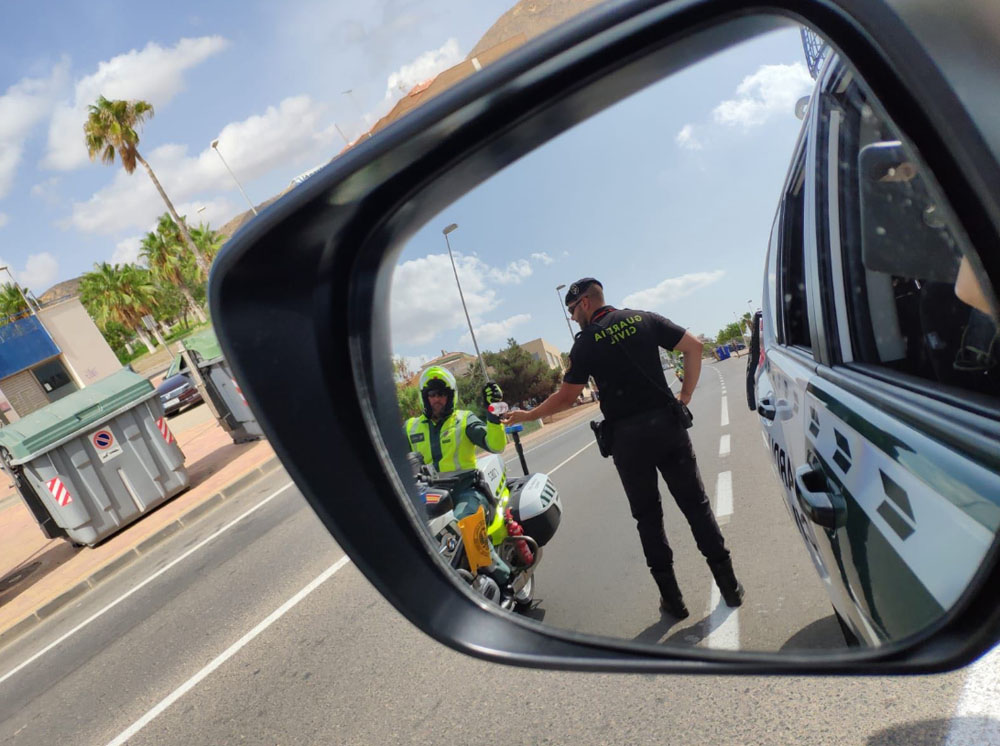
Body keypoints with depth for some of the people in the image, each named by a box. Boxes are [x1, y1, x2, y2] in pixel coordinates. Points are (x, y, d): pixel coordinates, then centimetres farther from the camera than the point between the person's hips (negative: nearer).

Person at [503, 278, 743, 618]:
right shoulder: (644, 319, 5)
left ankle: (672, 597, 16)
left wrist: (527, 415, 13)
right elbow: (693, 345, 2)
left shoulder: (586, 342, -4)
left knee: (648, 516, 10)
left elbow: (565, 397, -1)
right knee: (695, 503, 11)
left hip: (628, 437, -3)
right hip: (667, 424, 3)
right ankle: (729, 584, 17)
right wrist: (686, 395, 7)